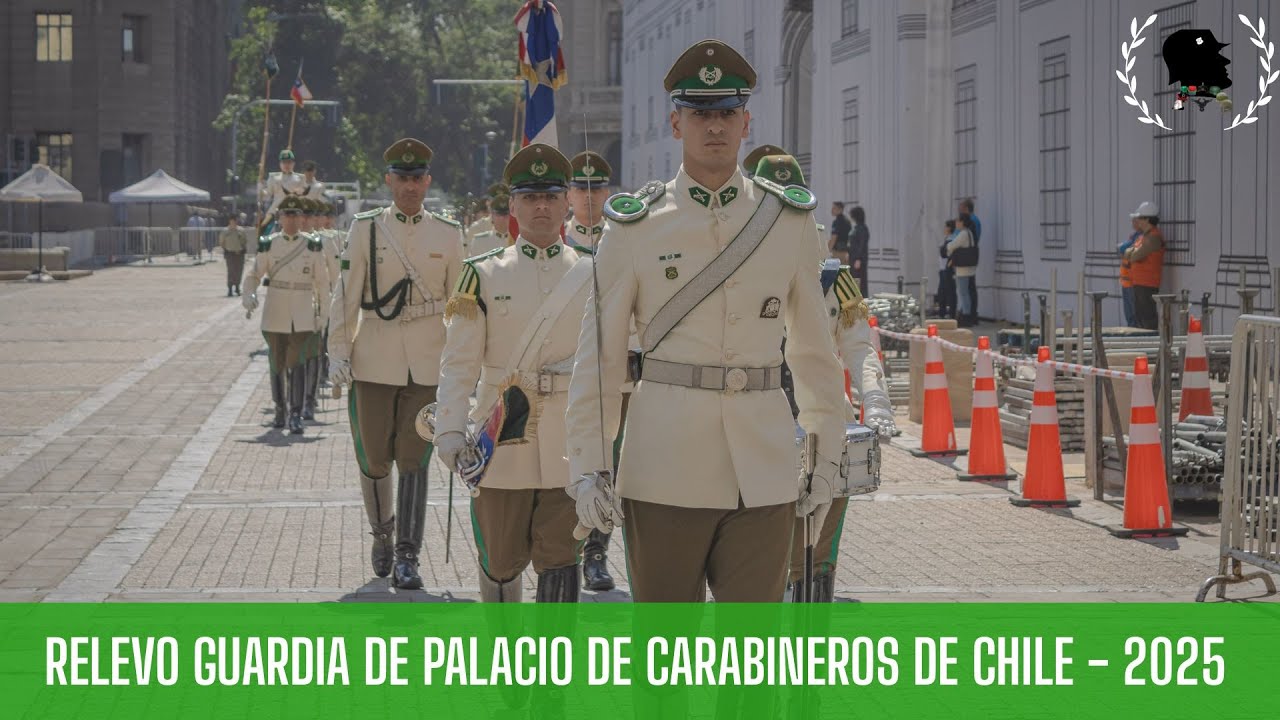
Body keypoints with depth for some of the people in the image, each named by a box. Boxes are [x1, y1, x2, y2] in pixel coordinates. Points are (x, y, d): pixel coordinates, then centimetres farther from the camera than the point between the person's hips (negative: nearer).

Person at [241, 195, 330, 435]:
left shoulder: (313, 246, 2)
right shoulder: (267, 245, 2)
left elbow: (322, 282, 6)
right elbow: (253, 275, 1)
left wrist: (323, 313, 3)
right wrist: (249, 296, -19)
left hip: (303, 316, -1)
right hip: (275, 314, 1)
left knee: (298, 364, -11)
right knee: (277, 364, 10)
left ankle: (296, 416, -12)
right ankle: (280, 410, 27)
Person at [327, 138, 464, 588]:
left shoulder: (447, 235, 5)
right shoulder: (365, 229, 2)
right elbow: (345, 296, 1)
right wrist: (338, 352, -6)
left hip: (428, 364, 0)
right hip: (375, 361, 0)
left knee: (413, 460, -5)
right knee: (374, 459, 6)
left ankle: (407, 557, -2)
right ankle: (382, 534, 31)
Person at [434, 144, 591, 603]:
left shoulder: (592, 274, 5)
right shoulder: (484, 274, 1)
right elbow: (459, 363, -2)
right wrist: (450, 430, -11)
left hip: (569, 444, 0)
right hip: (501, 443, 0)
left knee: (560, 561, -4)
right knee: (501, 561, 10)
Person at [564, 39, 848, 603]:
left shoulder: (790, 222, 6)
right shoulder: (635, 227, 1)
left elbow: (815, 348, 13)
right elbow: (598, 356, 1)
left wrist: (827, 451, 11)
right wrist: (588, 467, -4)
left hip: (763, 471, 1)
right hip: (663, 472, -1)